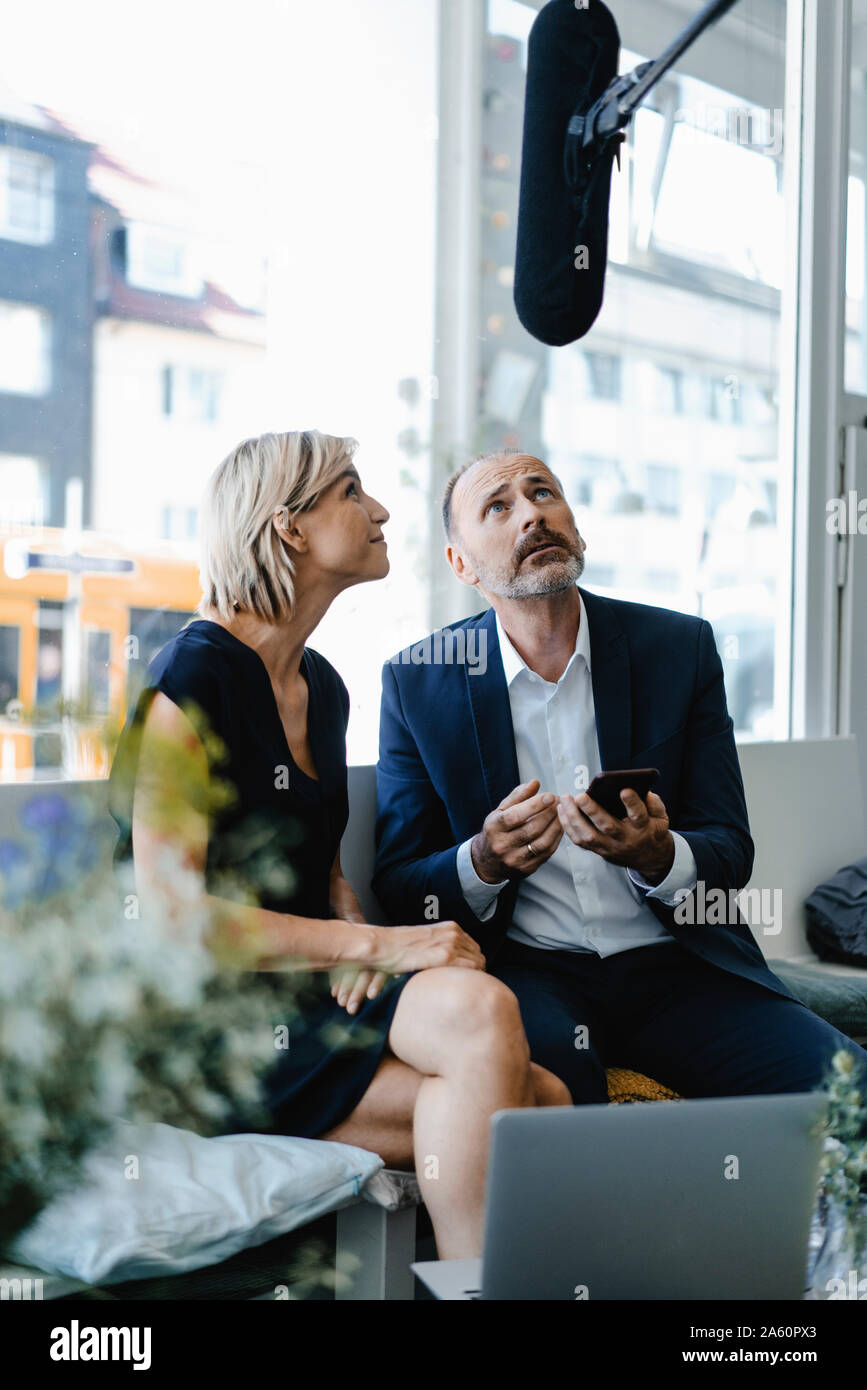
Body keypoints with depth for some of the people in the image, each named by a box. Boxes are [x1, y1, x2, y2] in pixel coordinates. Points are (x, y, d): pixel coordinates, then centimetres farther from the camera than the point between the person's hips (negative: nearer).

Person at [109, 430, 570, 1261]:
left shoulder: (321, 686, 15)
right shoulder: (192, 677, -10)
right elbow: (169, 909, -17)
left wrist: (356, 929, -1)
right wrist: (378, 943, -19)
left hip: (308, 990, 7)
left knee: (541, 1101, -18)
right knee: (480, 1008, -30)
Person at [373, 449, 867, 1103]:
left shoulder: (682, 647, 5)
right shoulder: (418, 681, 2)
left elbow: (731, 852, 4)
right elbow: (395, 883, 2)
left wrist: (659, 857, -20)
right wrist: (483, 863, -20)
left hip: (674, 963, 2)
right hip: (524, 967, -1)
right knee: (550, 1069, -35)